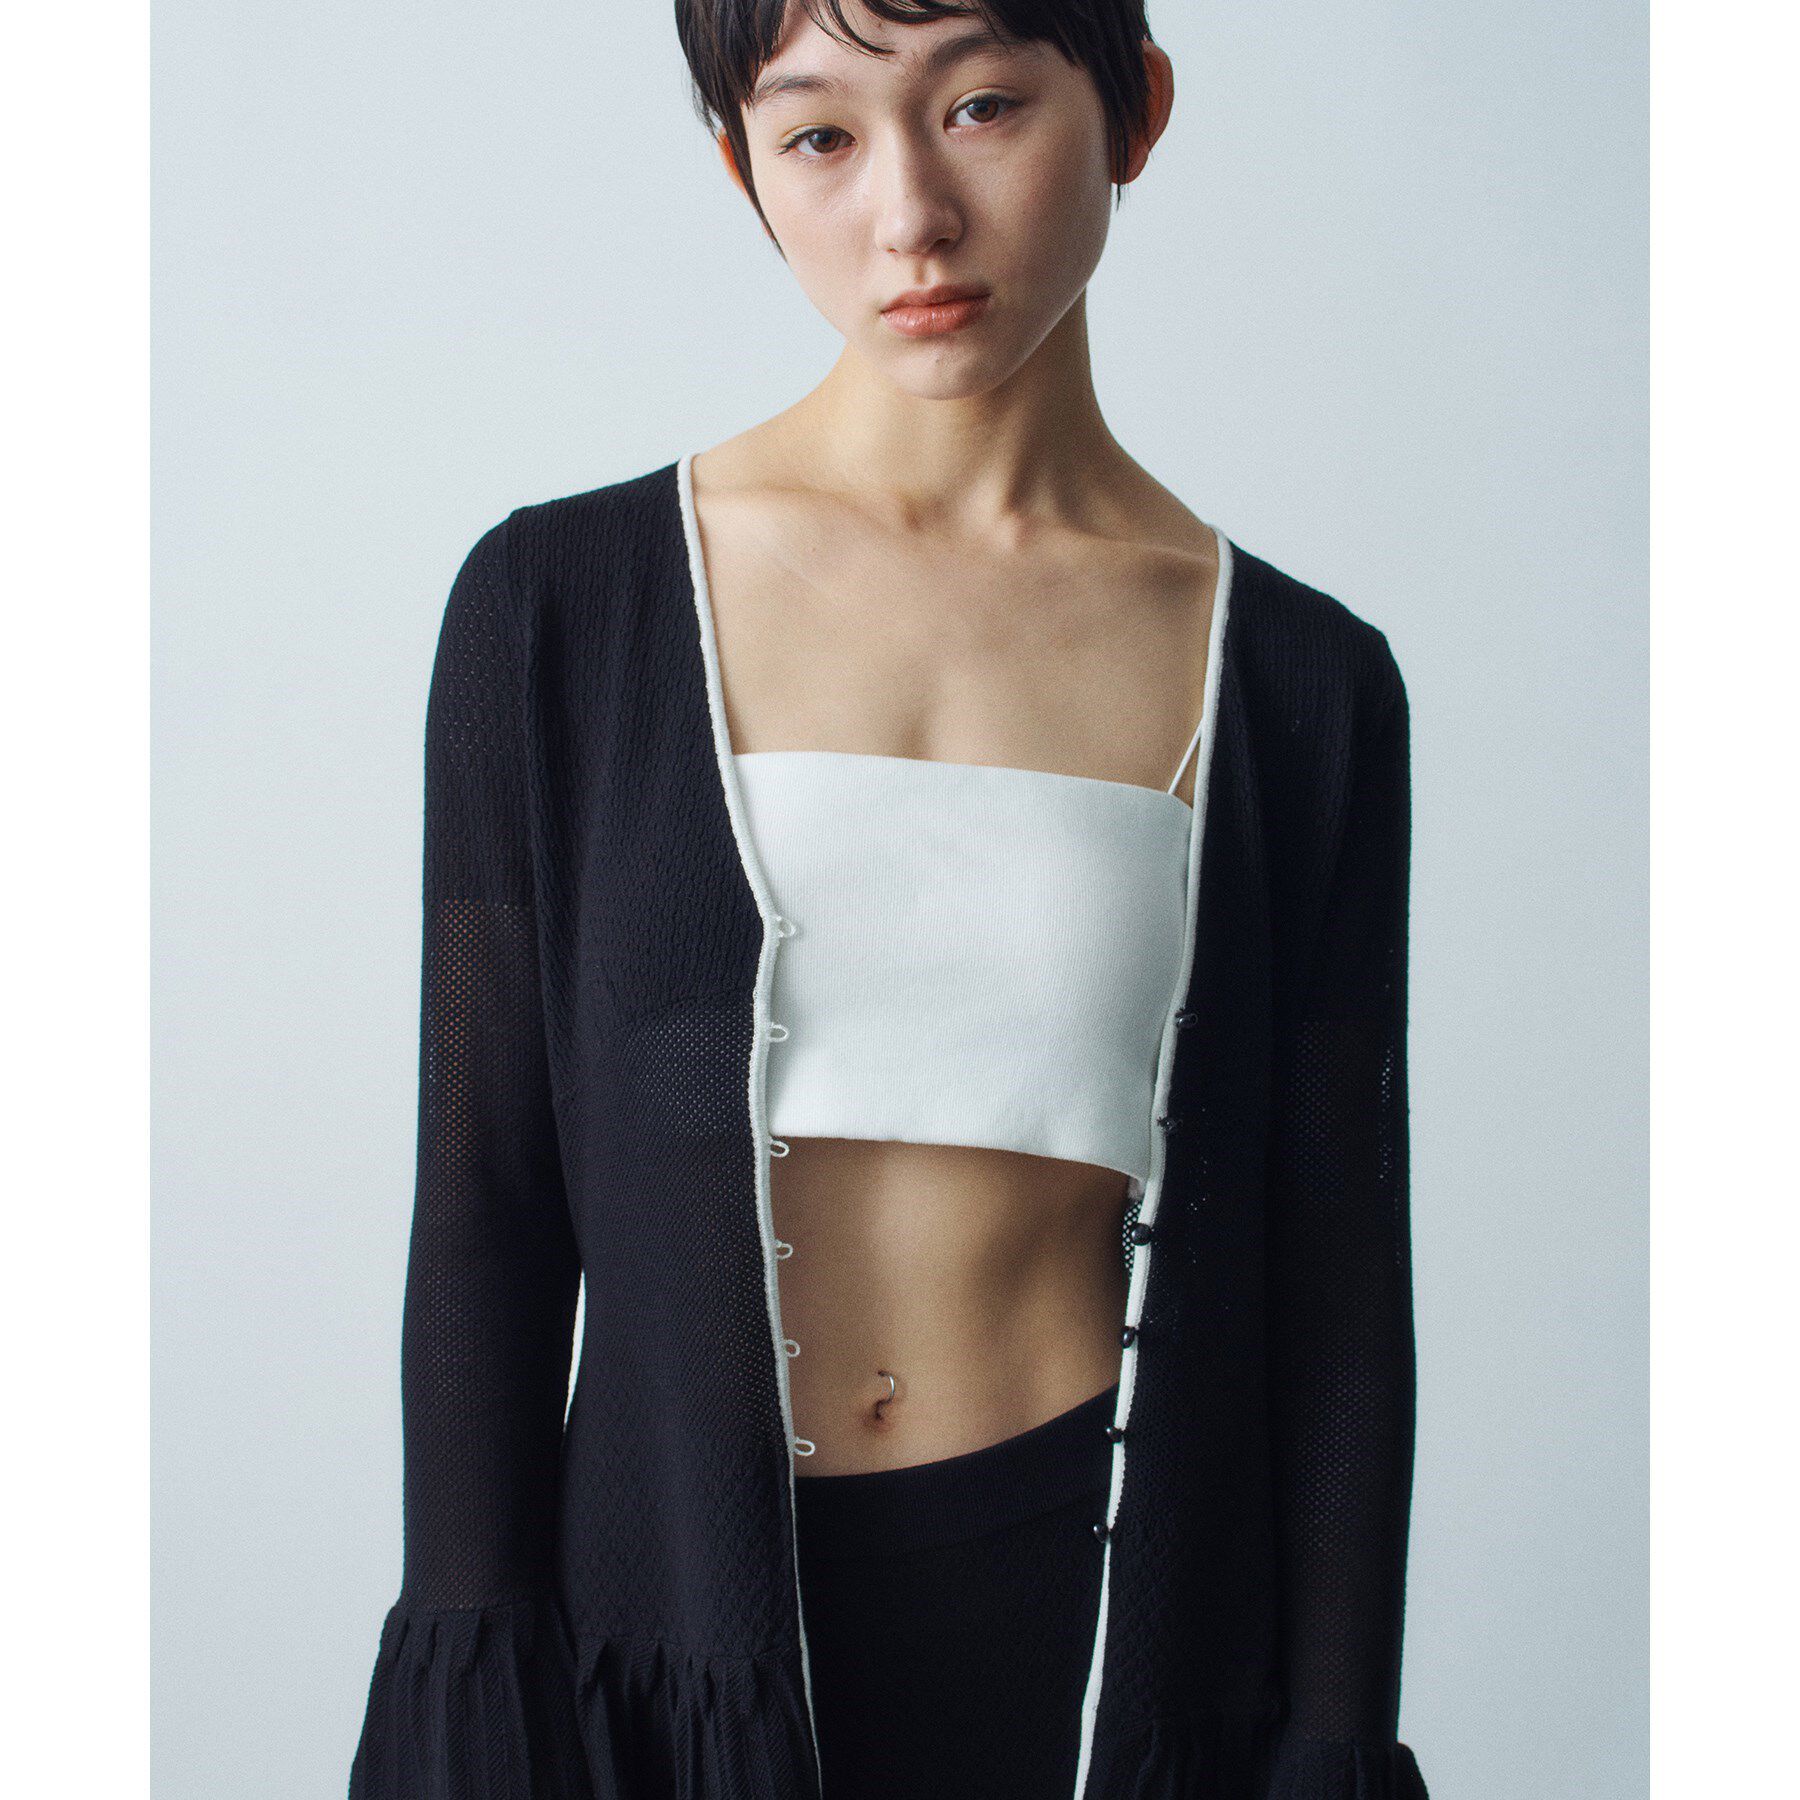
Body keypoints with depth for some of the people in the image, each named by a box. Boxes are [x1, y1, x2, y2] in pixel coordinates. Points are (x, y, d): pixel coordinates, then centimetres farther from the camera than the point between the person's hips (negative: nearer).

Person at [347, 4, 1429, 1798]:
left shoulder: (1298, 678, -1)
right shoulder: (557, 605, -3)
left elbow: (1334, 1292, 1)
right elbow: (482, 1212, -2)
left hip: (1110, 1626, 1)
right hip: (676, 1606, 0)